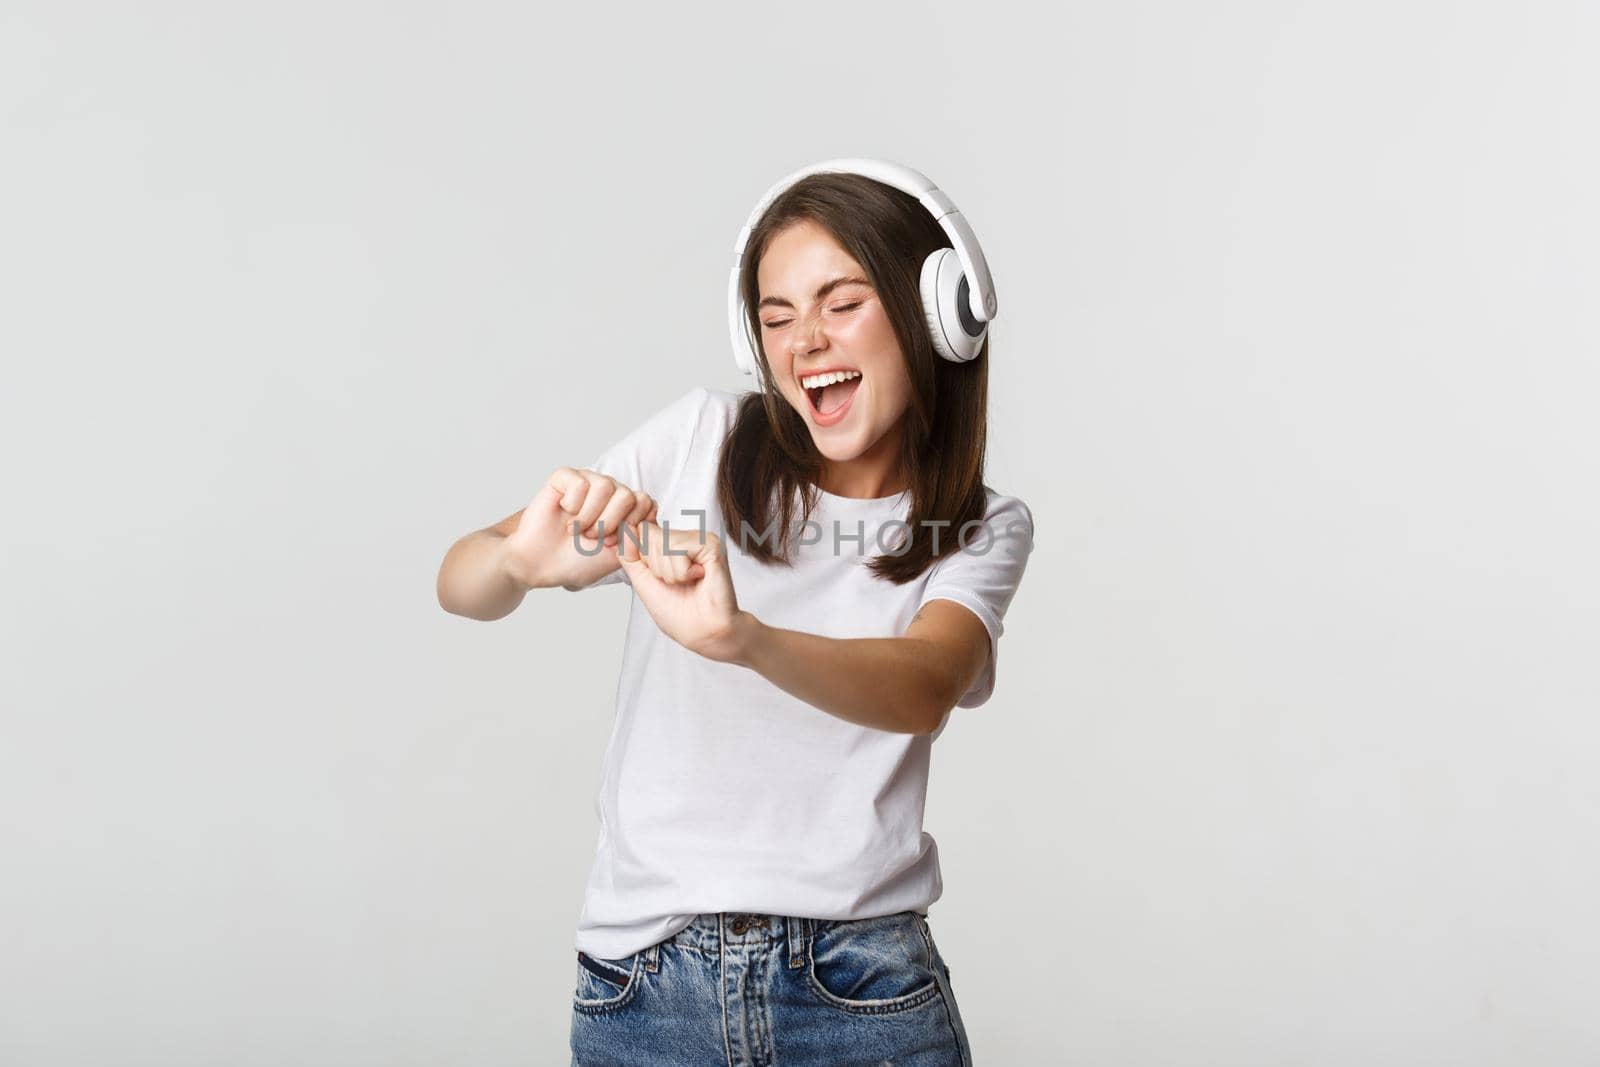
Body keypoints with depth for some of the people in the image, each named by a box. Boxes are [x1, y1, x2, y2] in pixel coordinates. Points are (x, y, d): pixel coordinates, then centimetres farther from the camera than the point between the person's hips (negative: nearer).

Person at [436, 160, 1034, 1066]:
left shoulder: (983, 531, 1)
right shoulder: (700, 440, 1)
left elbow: (925, 688, -20)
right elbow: (460, 587, -4)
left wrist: (739, 639, -39)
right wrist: (522, 559, -28)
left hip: (862, 990, 0)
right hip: (642, 985, 1)